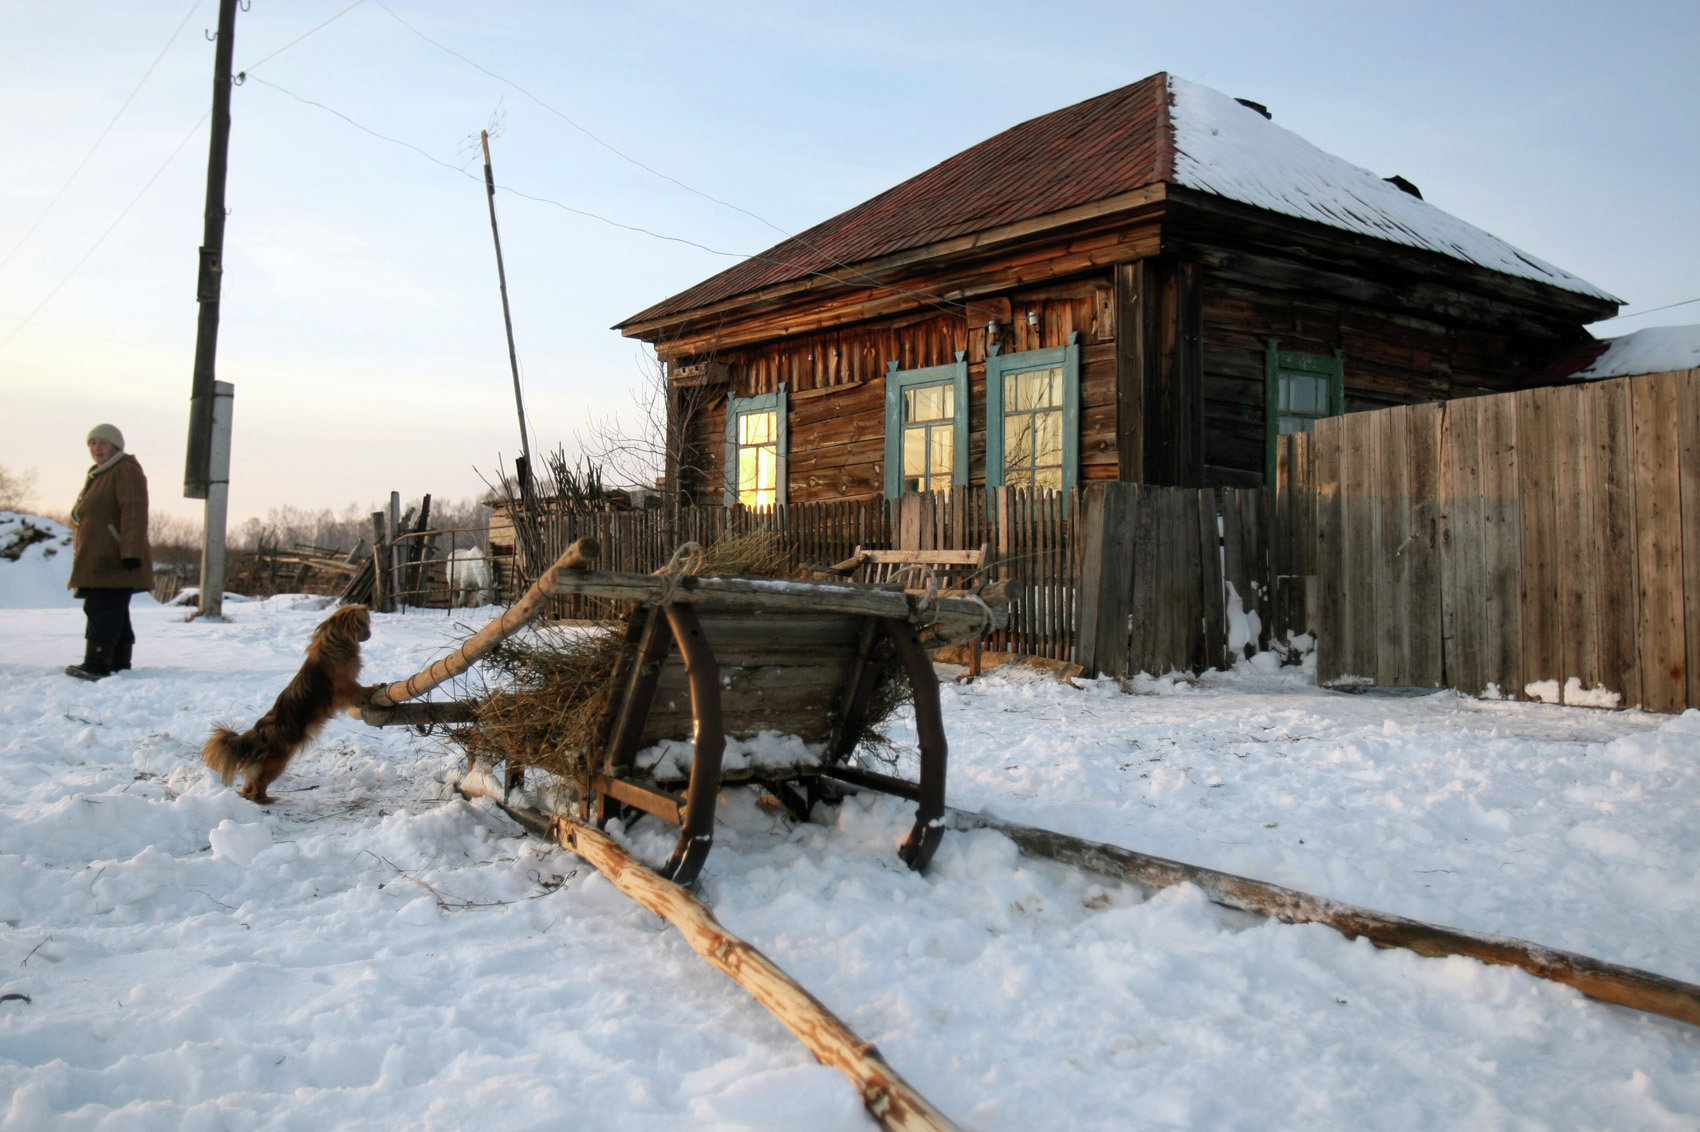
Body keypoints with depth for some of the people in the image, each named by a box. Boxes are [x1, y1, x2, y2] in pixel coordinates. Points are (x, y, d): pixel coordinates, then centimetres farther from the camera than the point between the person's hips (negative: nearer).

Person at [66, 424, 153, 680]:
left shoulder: (126, 470, -7)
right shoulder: (98, 475, 24)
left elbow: (134, 513, -18)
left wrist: (131, 552, -26)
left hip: (114, 561, -10)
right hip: (97, 561, 10)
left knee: (103, 609, -14)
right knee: (115, 611, 11)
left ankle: (97, 665, -17)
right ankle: (119, 663, 15)